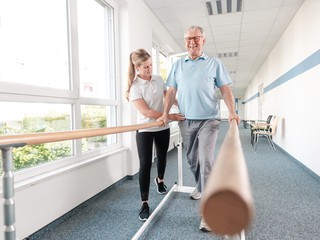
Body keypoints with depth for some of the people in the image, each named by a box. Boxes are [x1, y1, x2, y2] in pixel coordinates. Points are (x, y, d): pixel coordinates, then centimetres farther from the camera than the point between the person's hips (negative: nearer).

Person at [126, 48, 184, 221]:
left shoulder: (159, 80, 2)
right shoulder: (135, 86, -13)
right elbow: (146, 112, -21)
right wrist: (170, 116, -22)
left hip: (163, 128, 5)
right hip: (145, 129, -5)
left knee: (162, 157, 20)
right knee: (145, 163, -9)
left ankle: (160, 180, 50)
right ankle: (144, 203, 2)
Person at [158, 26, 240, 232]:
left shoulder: (214, 63, 5)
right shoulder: (178, 65, 13)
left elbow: (225, 90, 1)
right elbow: (171, 91, 10)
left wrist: (232, 112, -14)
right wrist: (166, 114, 0)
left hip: (208, 120, -3)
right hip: (185, 121, 4)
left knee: (206, 161, -11)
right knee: (192, 160, 16)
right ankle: (200, 188, 41)